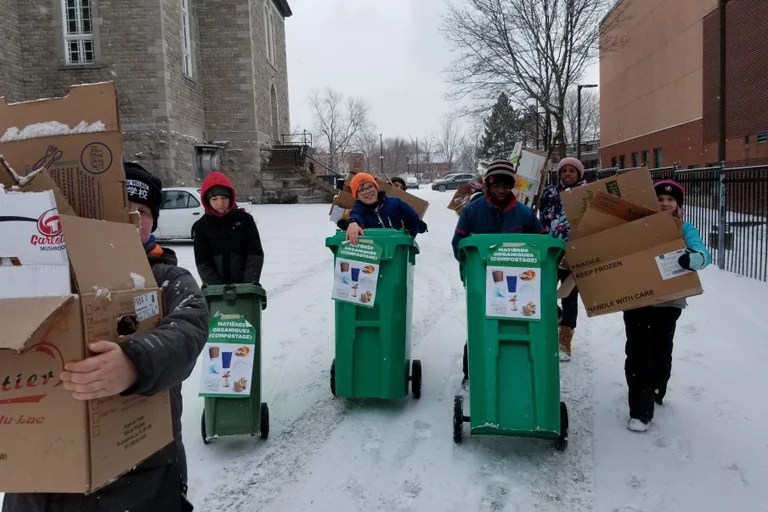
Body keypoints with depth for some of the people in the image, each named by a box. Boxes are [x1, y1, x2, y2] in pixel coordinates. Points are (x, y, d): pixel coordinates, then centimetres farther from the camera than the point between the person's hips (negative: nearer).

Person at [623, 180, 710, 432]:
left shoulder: (685, 228, 2)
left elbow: (703, 254, -15)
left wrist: (689, 259, -37)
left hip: (669, 301, 1)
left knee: (661, 350, 16)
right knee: (638, 351, -6)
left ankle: (655, 393, 40)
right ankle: (640, 410, -1)